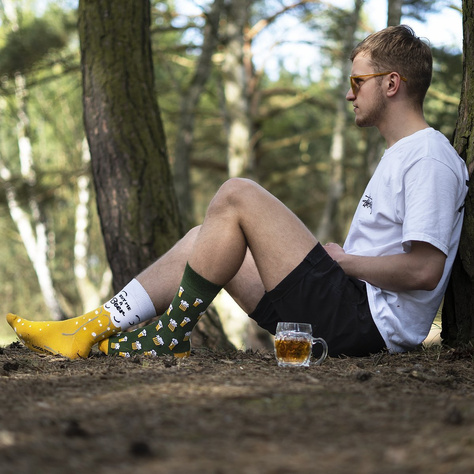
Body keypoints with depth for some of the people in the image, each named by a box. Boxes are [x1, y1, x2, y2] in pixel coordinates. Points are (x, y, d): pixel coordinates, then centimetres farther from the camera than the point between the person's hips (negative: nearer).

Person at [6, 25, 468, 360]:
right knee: (204, 238, 10)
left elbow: (424, 270, -21)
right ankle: (91, 331, 2)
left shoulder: (429, 156, -10)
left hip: (369, 322, -11)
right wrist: (336, 256, 9)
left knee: (236, 196, -16)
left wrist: (343, 261, -10)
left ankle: (170, 334, -6)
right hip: (358, 317, 11)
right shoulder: (399, 155, 23)